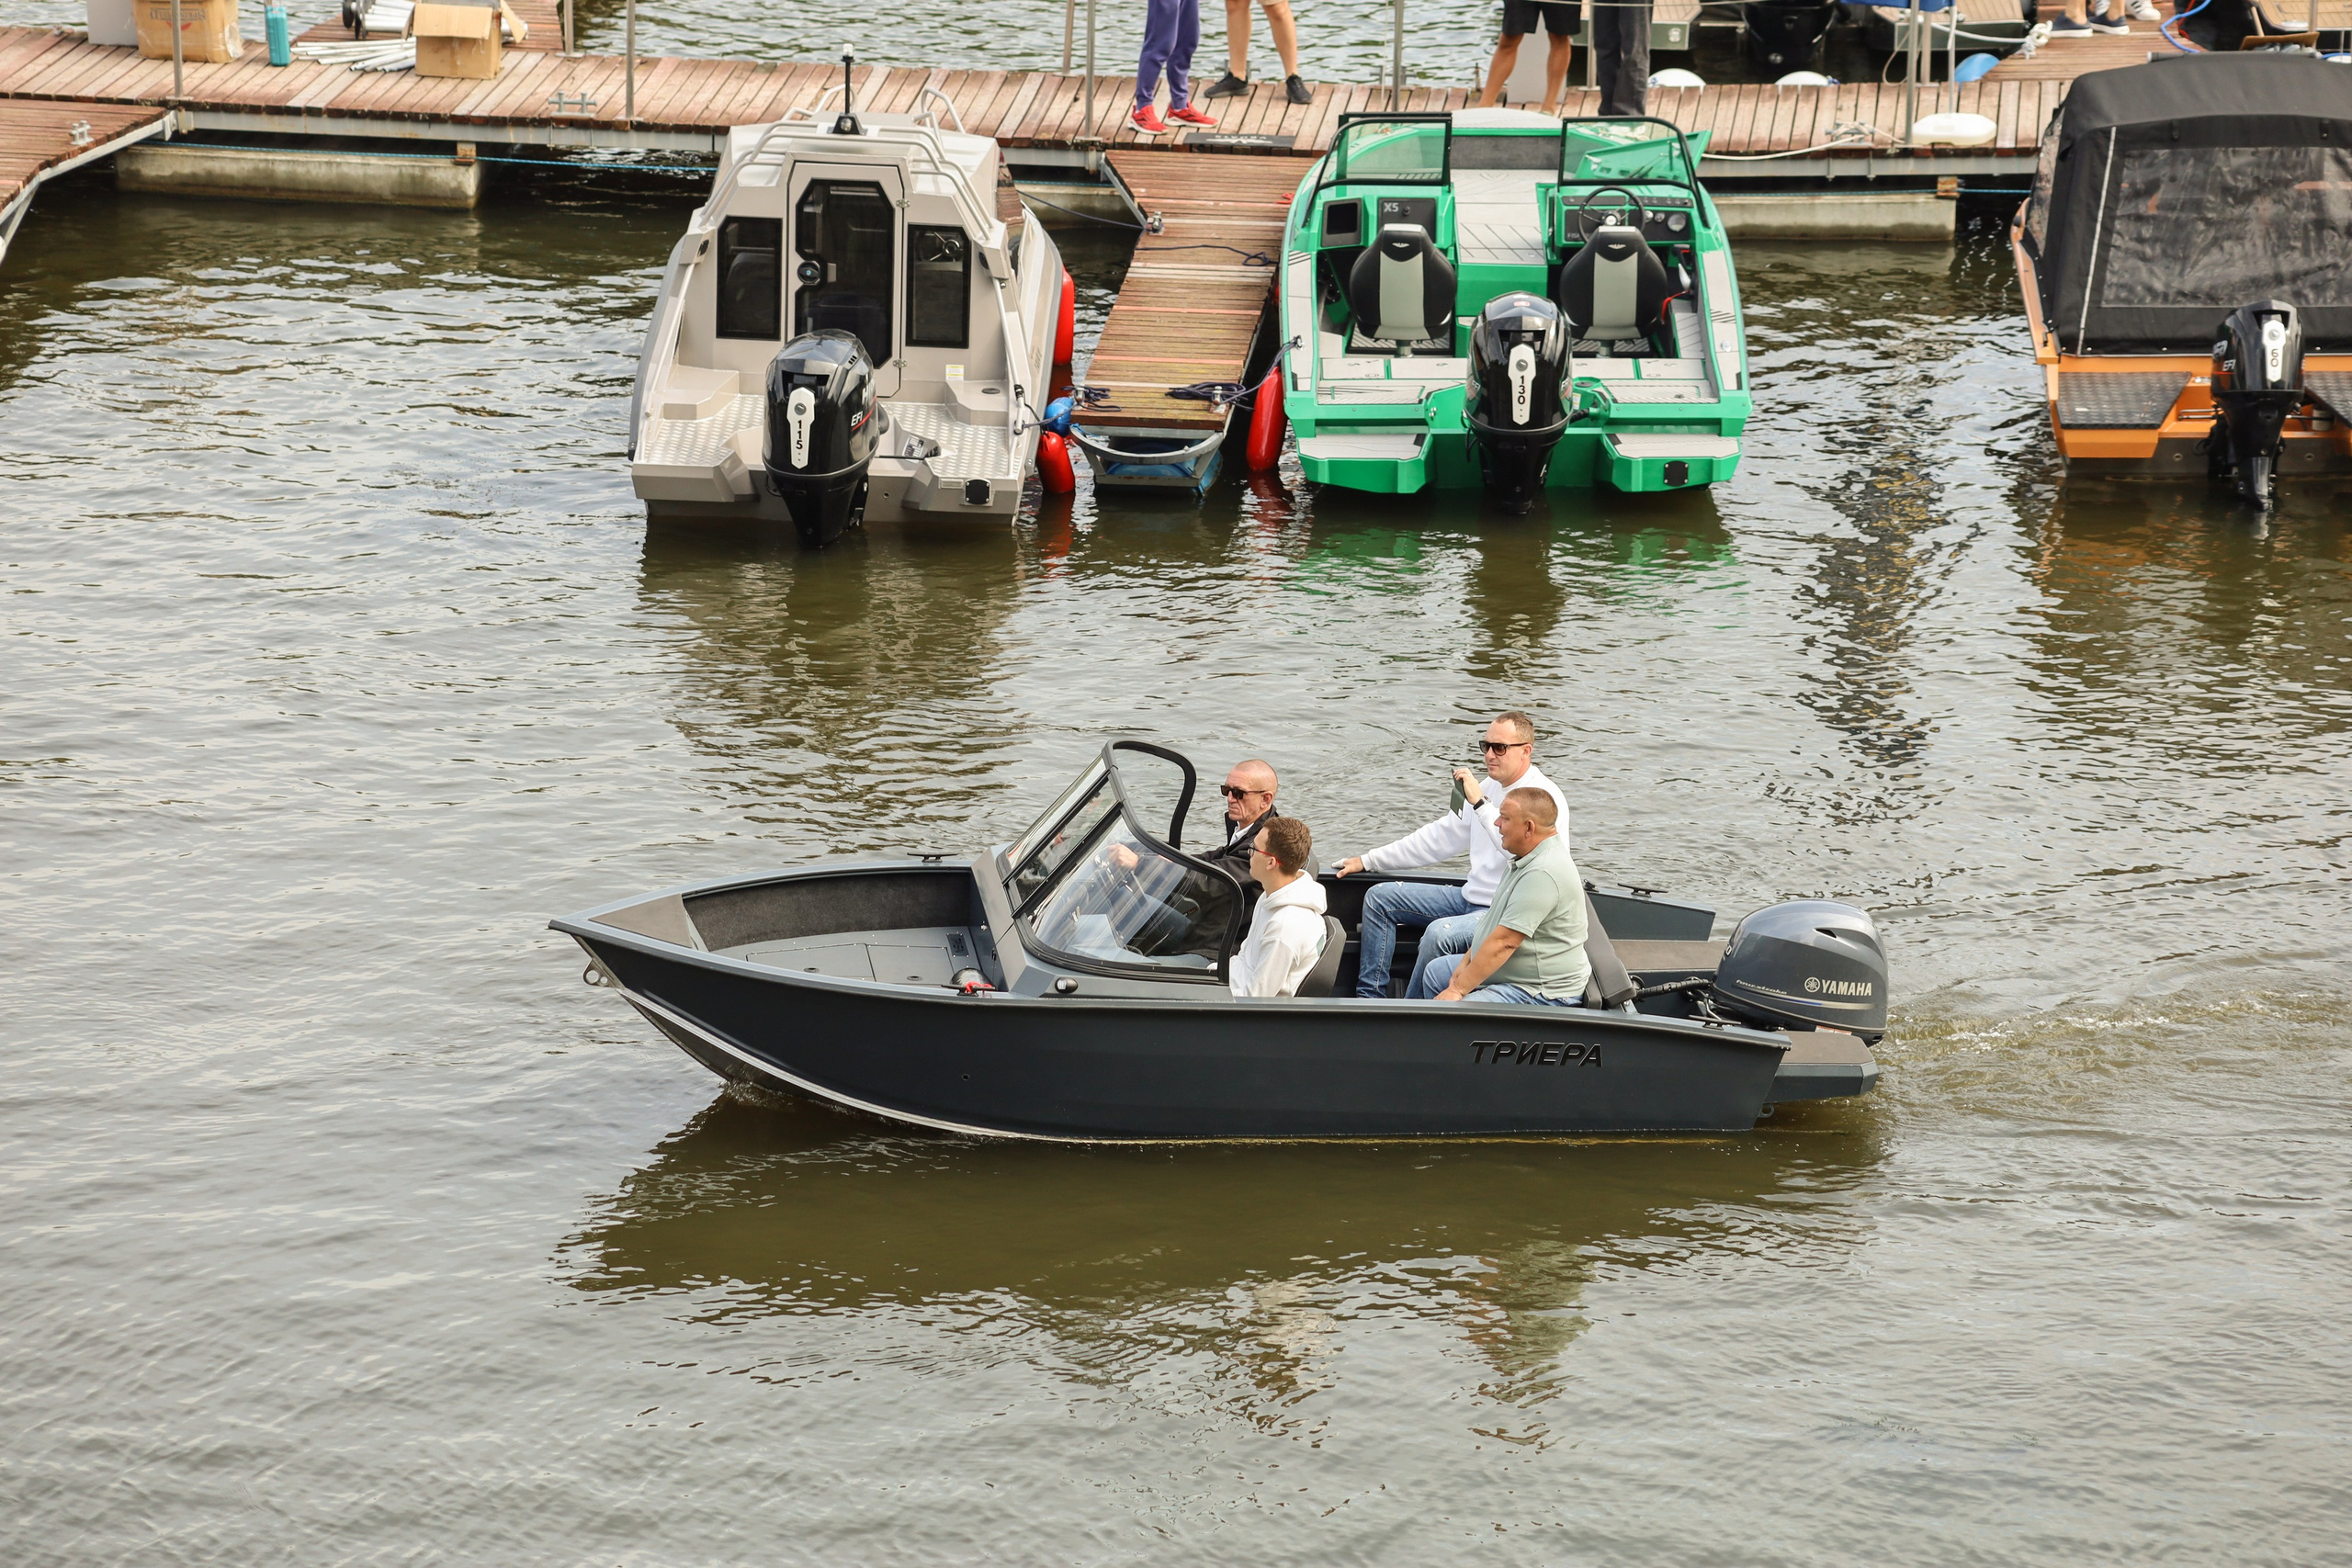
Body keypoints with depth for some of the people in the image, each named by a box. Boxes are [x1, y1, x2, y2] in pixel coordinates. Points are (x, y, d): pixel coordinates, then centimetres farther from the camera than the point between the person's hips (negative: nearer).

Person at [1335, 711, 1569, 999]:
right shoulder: (1490, 791, 12)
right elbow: (1440, 836, 20)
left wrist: (1480, 803, -34)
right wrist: (1368, 861, 20)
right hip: (1470, 898, 10)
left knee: (1439, 932, -35)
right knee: (1379, 898, 7)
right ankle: (1369, 999, 3)